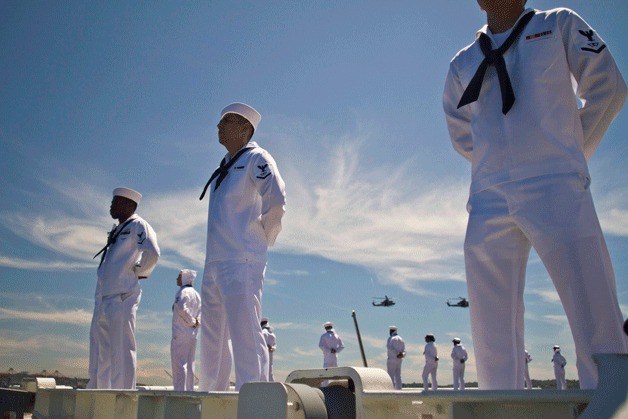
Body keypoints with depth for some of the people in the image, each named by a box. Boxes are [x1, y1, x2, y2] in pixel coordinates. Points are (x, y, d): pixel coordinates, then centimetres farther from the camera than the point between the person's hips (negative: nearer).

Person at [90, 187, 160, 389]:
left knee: (122, 350, -9)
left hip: (122, 297, -10)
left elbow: (152, 254, -20)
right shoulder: (116, 230, 24)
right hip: (103, 299, 10)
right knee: (100, 352, 12)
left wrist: (138, 271, -6)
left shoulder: (138, 225, -3)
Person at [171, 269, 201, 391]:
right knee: (189, 364, 10)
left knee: (179, 363, -8)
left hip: (181, 334, -8)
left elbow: (181, 308, -24)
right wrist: (197, 321, 0)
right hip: (193, 335, 8)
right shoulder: (196, 294, 19)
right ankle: (189, 390, 10)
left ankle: (180, 391, -11)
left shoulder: (183, 292, -8)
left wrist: (192, 321, -14)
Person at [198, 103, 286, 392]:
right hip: (214, 263, 9)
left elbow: (276, 202, -16)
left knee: (245, 335, -11)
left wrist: (263, 239, -5)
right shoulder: (224, 168, 22)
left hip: (241, 262, -9)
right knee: (212, 339, 13)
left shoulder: (256, 159, -3)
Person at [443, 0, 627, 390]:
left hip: (555, 187, -3)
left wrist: (572, 153, 10)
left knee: (597, 318, -10)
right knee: (492, 328, 2)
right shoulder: (463, 63, 19)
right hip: (489, 200, 4)